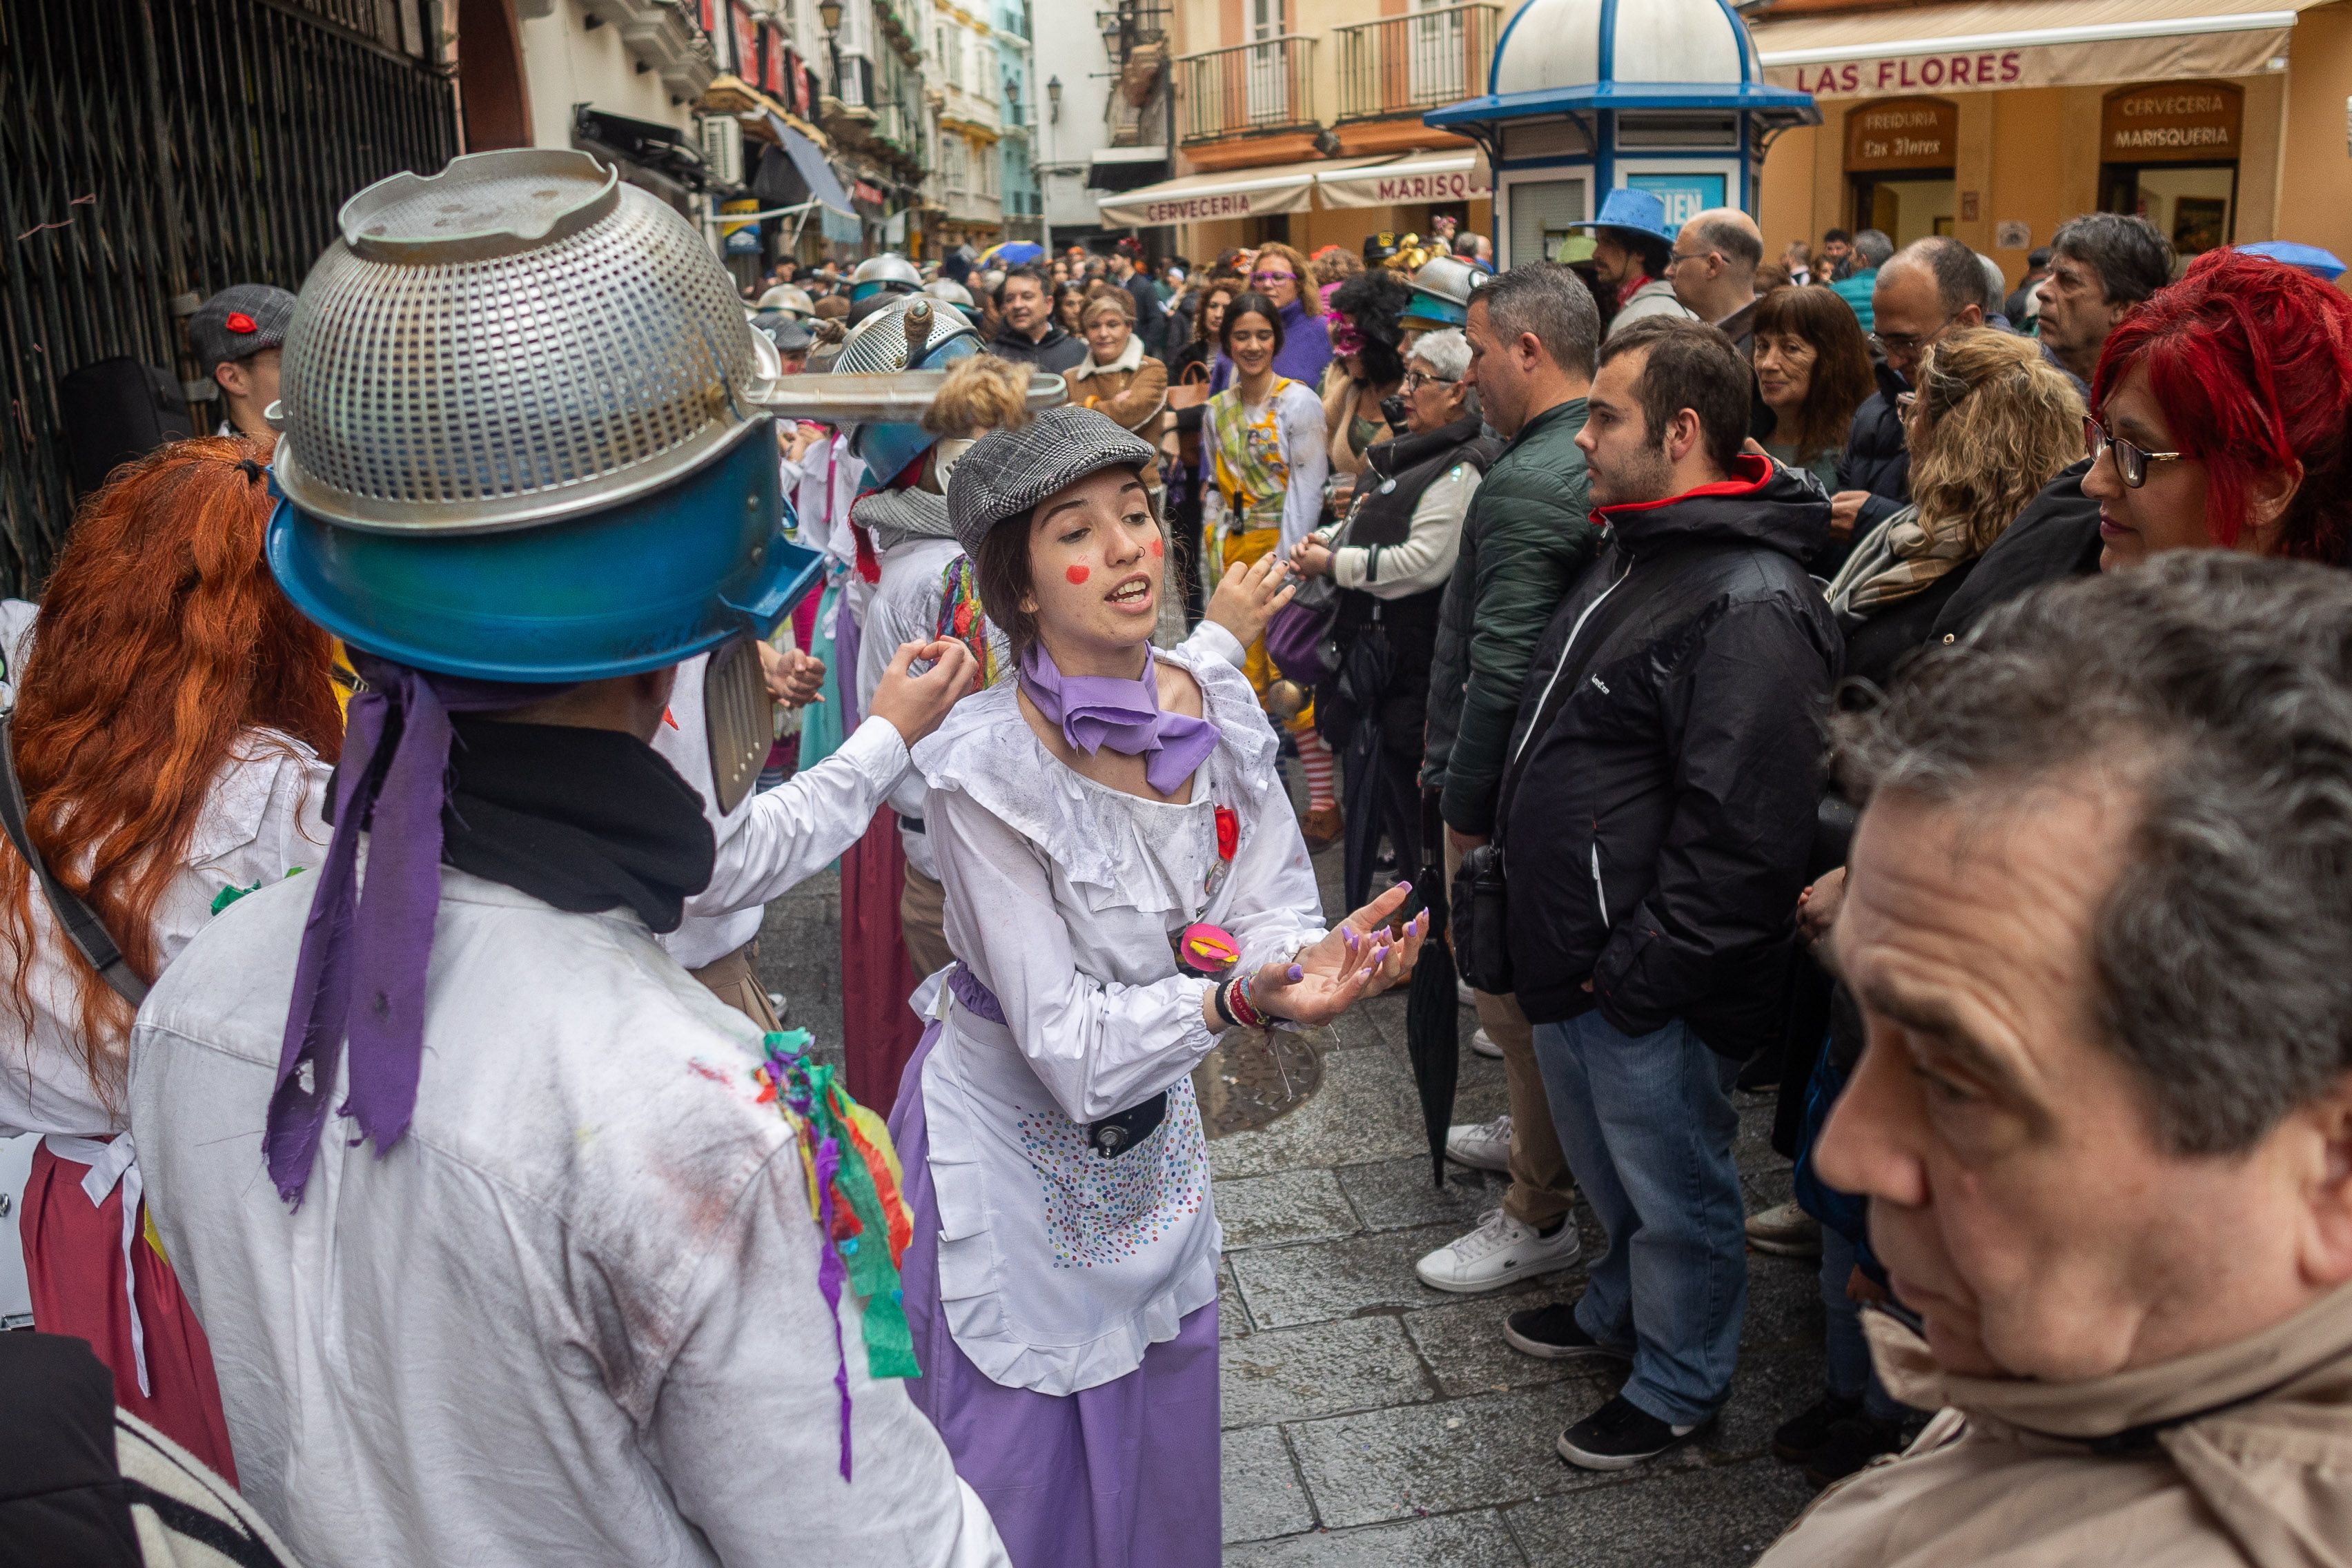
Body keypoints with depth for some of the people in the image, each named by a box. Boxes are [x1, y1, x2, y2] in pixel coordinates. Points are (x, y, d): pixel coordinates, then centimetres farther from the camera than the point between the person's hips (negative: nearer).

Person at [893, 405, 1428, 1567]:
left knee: (1160, 1441, 25)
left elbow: (1272, 913, -8)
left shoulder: (1219, 711, -10)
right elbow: (1061, 1038, -27)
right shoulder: (990, 766, -26)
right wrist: (1235, 998, -41)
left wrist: (1300, 964, -32)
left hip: (1154, 1123, 5)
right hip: (1014, 1140, -5)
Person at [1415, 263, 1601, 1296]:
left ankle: (1538, 1218, 15)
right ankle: (1533, 1133, 44)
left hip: (1511, 785, -10)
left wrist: (1464, 797, -18)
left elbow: (1502, 668, -27)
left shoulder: (1528, 485, -23)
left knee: (1517, 995, 2)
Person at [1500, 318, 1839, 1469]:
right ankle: (1619, 1309, 50)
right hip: (1576, 958, 9)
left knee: (1674, 1190, 12)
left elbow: (1742, 833, -27)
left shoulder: (1750, 605, -24)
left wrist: (1636, 973, -21)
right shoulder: (1633, 552, 9)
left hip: (1651, 988, -9)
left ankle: (1678, 1383, 33)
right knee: (1608, 1169, 28)